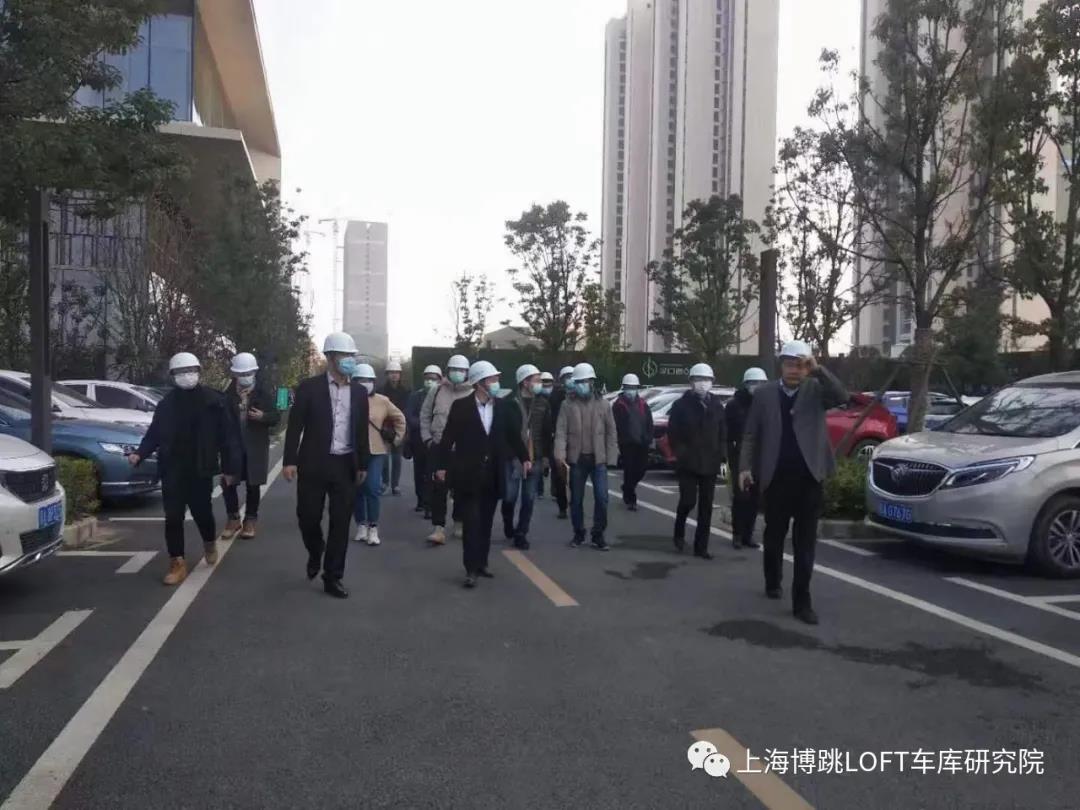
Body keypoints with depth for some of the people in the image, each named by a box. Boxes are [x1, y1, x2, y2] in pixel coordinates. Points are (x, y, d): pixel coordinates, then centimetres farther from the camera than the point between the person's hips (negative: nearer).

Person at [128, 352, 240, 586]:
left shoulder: (213, 400, -5)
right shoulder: (167, 403, 5)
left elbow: (227, 435, -5)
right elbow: (154, 434, 10)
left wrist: (230, 467, -7)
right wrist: (140, 454, -8)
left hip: (201, 470, -2)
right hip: (172, 470, 3)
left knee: (202, 512, 7)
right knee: (173, 517, 0)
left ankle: (210, 544, 38)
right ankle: (177, 563, 8)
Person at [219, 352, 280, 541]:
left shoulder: (264, 393, -1)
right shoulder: (228, 393, 1)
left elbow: (276, 417, -1)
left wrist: (263, 416, -20)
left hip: (256, 446, -1)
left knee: (253, 485, 7)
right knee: (228, 484, 0)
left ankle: (250, 521, 20)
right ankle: (233, 519, 18)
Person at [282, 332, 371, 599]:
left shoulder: (359, 392, 7)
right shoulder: (310, 387, -4)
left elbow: (362, 431, 11)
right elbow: (295, 426, -5)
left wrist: (363, 465, 10)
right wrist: (290, 460, -11)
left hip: (345, 466, 3)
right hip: (314, 464, -2)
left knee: (340, 523, 4)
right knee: (308, 517, 4)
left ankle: (333, 578, 14)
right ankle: (315, 552, 37)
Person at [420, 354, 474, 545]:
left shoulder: (473, 394, -1)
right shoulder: (436, 391, 3)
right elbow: (425, 416, 9)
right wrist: (427, 438, 2)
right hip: (439, 447, 0)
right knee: (438, 488, -4)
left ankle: (459, 523, 29)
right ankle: (439, 529, -4)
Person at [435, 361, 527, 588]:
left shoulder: (503, 406, 3)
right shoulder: (461, 406, -7)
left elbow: (513, 434, 10)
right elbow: (448, 437, -5)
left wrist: (524, 457, 3)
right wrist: (442, 465, -8)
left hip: (492, 474, 4)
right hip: (468, 473, -4)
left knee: (485, 522, 11)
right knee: (472, 521, -4)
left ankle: (481, 563, 22)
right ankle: (471, 569, 0)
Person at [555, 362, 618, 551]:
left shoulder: (603, 404, 2)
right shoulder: (568, 405, 0)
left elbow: (610, 432, 3)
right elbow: (561, 431, -6)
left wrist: (610, 457, -3)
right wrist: (560, 454, -19)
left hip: (598, 459, 0)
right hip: (576, 459, 0)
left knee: (601, 498, -5)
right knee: (576, 499, 9)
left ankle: (598, 535, 10)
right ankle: (578, 534, 24)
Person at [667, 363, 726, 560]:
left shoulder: (717, 405, 7)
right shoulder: (681, 404, -2)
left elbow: (723, 434, 9)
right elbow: (673, 433, -2)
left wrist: (722, 457, 2)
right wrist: (681, 454, -10)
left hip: (710, 464, 3)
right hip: (688, 463, -3)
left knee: (706, 507, 5)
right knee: (688, 501, -8)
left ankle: (701, 547, 13)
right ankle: (679, 531, 21)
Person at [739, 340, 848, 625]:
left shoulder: (816, 390, 3)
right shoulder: (764, 394, 3)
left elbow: (841, 397, -17)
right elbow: (751, 435, 2)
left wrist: (818, 370, -21)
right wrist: (745, 467, -6)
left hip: (808, 478, 0)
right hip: (776, 478, 1)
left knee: (805, 542, 2)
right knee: (774, 535, 15)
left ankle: (802, 600, 6)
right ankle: (773, 582, 36)